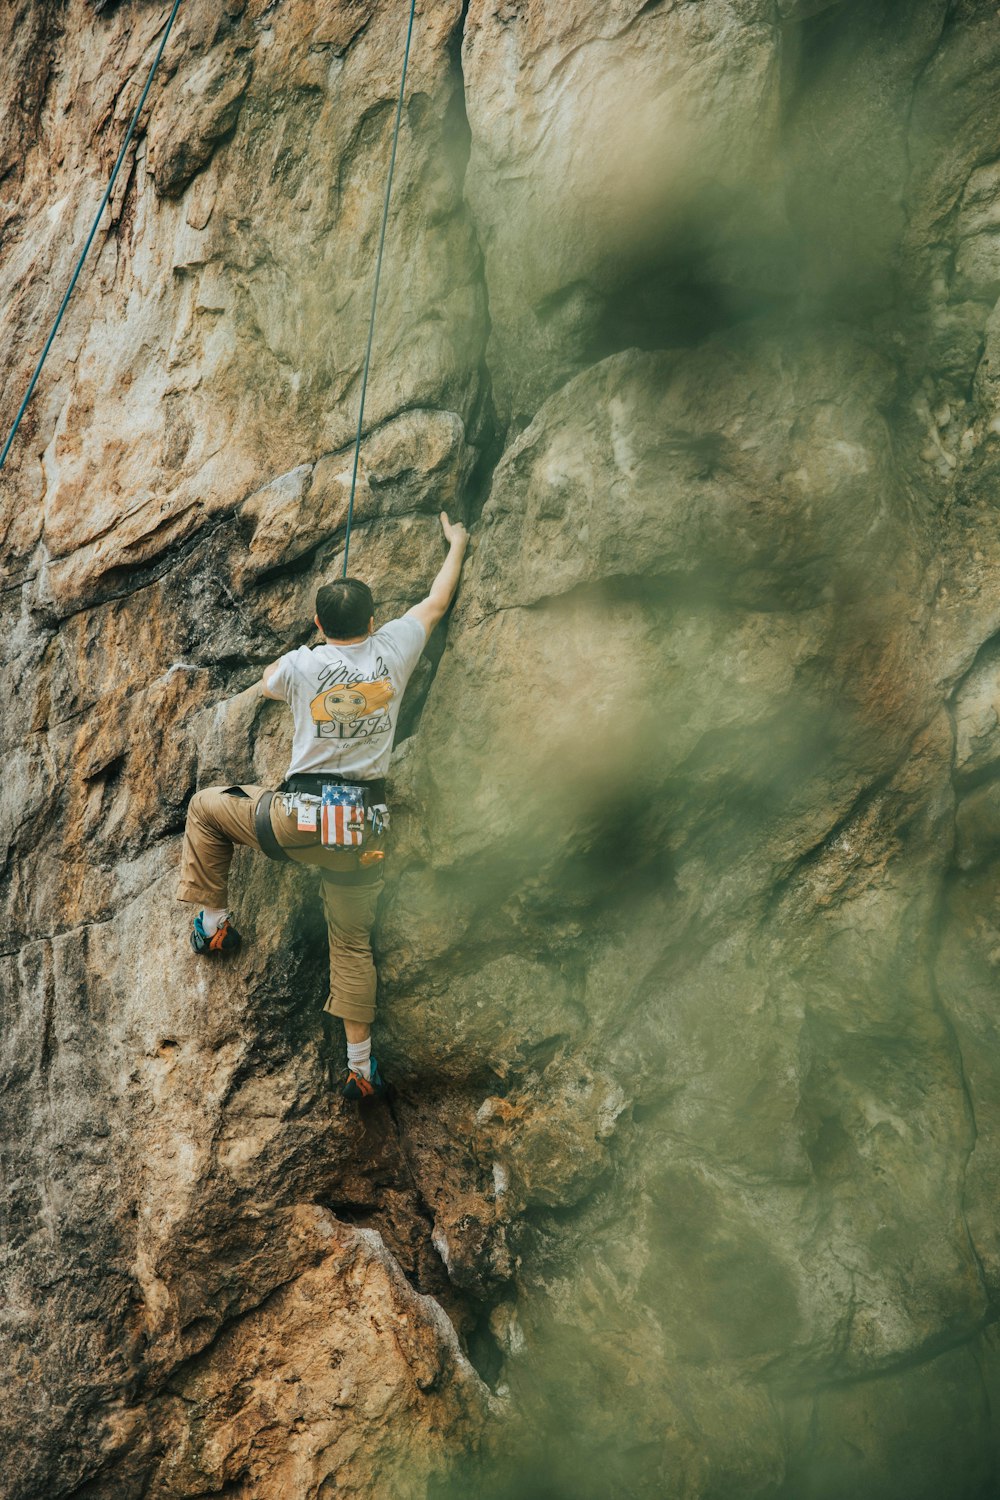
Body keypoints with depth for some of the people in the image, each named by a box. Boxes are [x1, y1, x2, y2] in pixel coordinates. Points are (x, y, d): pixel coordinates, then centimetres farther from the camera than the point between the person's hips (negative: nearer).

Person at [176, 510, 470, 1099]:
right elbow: (437, 603, 20)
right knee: (353, 941, 14)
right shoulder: (393, 651, 1)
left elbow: (268, 682, 23)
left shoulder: (302, 664, -3)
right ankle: (361, 1065, 11)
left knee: (206, 807, 23)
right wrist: (457, 544, 36)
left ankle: (214, 920, 25)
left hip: (300, 820, -2)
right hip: (366, 829, 3)